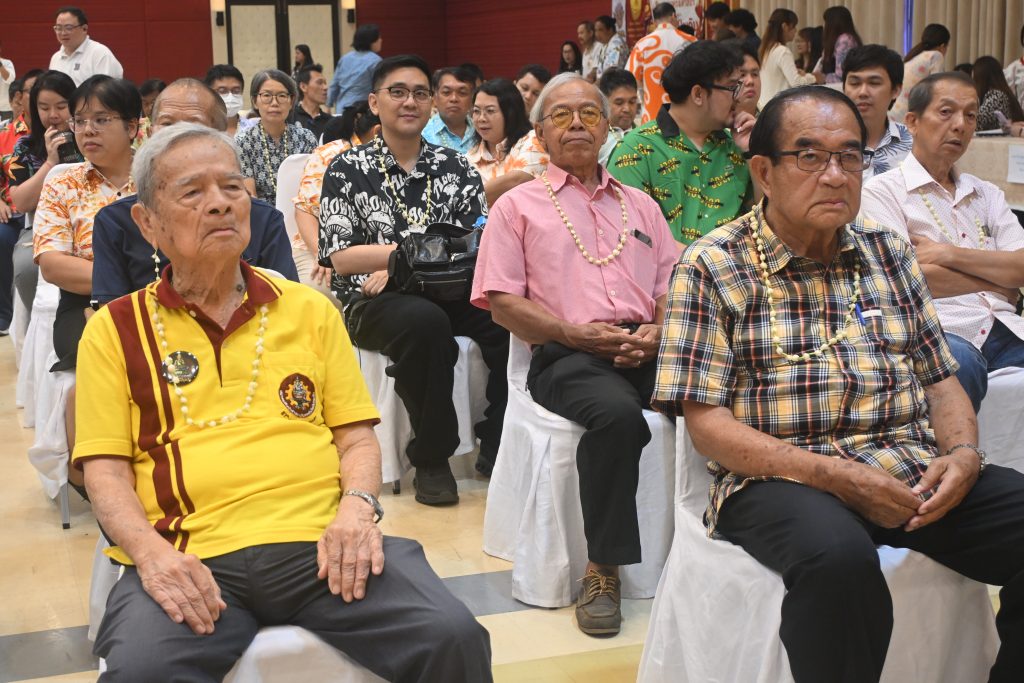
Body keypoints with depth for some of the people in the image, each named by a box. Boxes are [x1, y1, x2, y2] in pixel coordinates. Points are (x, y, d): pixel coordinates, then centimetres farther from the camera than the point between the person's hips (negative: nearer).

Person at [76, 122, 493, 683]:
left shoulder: (308, 309, 19)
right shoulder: (116, 329, 12)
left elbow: (356, 435, 16)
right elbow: (105, 468, 6)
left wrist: (359, 505, -5)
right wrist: (148, 550, -13)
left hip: (322, 542, 2)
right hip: (191, 560, -2)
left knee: (452, 636, -22)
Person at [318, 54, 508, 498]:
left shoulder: (456, 168, 14)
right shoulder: (348, 170, 6)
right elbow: (342, 258, -4)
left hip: (448, 294, 3)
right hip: (371, 302, -3)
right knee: (424, 321, -37)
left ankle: (498, 446, -9)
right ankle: (431, 460, -18)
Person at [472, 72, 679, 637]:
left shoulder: (639, 205, 28)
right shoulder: (519, 206, 16)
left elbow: (672, 287, 21)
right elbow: (501, 301, 5)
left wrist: (658, 331, -3)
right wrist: (572, 333, -9)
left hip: (647, 349, 4)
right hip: (567, 356, -4)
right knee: (617, 413, -37)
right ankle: (601, 570, -24)